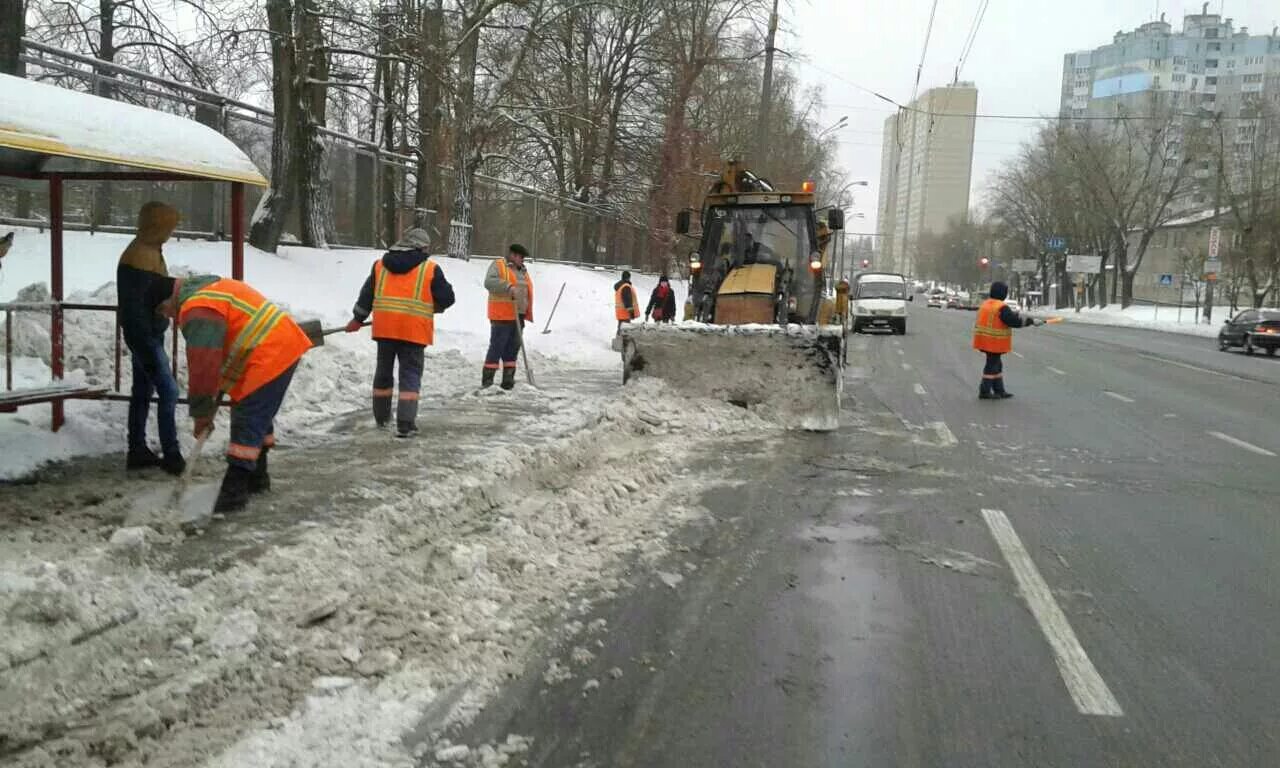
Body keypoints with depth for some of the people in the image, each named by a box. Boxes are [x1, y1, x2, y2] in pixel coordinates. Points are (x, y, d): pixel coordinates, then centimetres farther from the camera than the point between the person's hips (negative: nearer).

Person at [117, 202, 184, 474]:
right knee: (168, 391, -8)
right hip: (144, 336, -10)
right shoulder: (140, 256, -20)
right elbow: (134, 307, -23)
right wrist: (148, 349, -24)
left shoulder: (148, 250, 12)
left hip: (148, 333, 10)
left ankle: (137, 451, 19)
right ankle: (171, 455, -4)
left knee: (142, 391, 13)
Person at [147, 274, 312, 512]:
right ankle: (256, 477, 31)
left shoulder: (198, 311, -16)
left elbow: (204, 364, -17)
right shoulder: (202, 290, 19)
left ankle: (235, 489, -10)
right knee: (258, 416, 20)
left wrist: (201, 413, -8)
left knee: (247, 421, -10)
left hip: (270, 355, -11)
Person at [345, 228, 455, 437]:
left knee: (383, 371, 20)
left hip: (384, 326, 4)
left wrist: (357, 319, 25)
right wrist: (430, 306, 19)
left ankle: (381, 417, 33)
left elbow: (366, 295, 14)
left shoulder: (380, 264, 10)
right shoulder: (430, 268, -3)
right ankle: (405, 424, -7)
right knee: (410, 375, 1)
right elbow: (446, 298, -1)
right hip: (414, 329, -4)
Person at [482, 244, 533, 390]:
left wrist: (527, 313, 23)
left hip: (518, 317, 8)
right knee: (497, 347, -8)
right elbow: (489, 282, -19)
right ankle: (487, 380, -3)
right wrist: (508, 287, -31)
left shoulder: (522, 271, 21)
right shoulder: (498, 265, -2)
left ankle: (508, 380, 15)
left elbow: (526, 292, 28)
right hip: (502, 316, -8)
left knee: (513, 348, 9)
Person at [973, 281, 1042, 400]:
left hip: (985, 340, 9)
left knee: (997, 364, 17)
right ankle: (984, 392, 4)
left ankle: (999, 390, 23)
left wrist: (1014, 314, 20)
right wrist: (1032, 321, -11)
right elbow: (1014, 321, -20)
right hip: (994, 342, -9)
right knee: (992, 365, 0)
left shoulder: (985, 304, 10)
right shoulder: (1002, 307, -18)